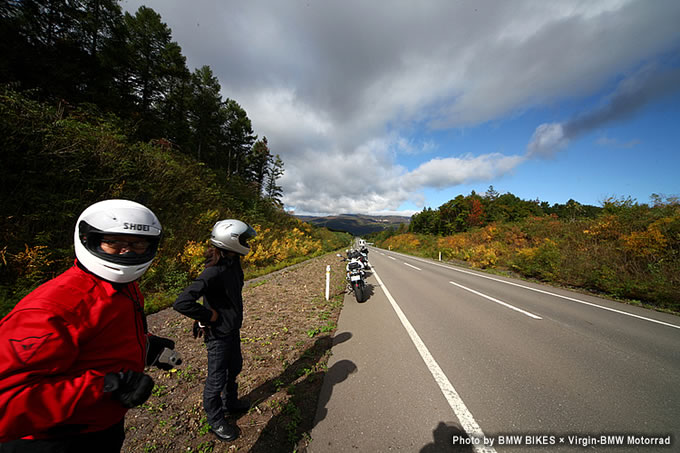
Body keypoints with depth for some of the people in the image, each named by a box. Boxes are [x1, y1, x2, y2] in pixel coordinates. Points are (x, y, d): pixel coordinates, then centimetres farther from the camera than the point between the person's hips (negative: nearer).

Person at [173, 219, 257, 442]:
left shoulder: (233, 262, -4)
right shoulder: (214, 272, -32)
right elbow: (181, 302, -35)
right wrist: (208, 316, -24)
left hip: (233, 329, 9)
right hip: (218, 334, -8)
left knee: (234, 368, 27)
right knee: (217, 378, 14)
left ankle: (230, 402, 52)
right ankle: (215, 420, 39)